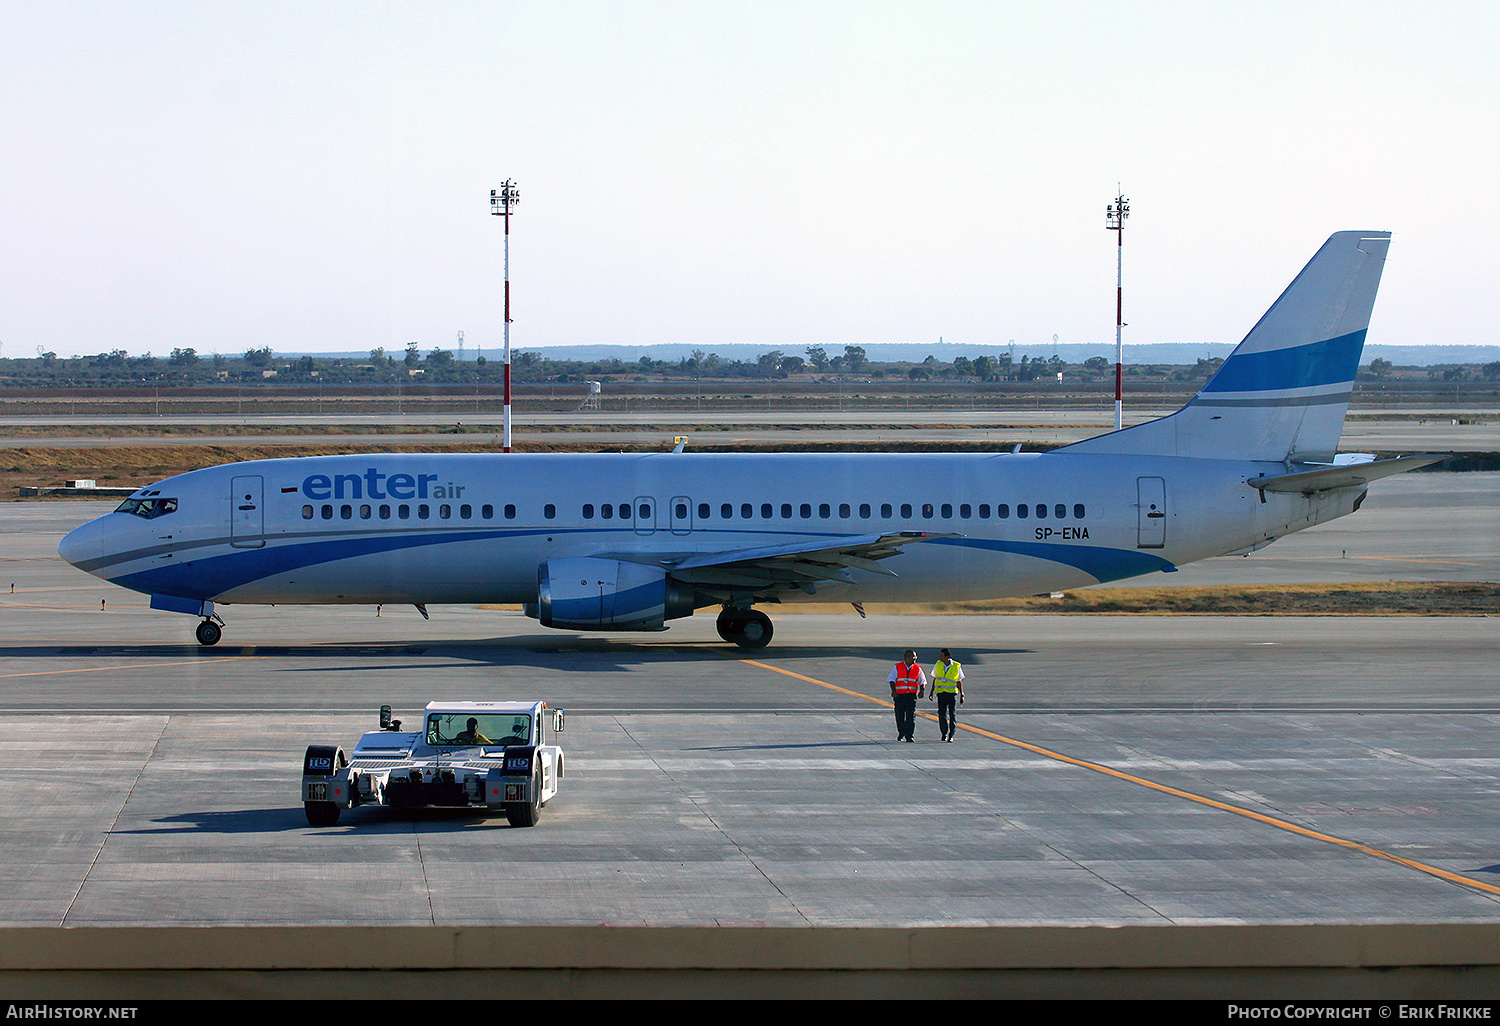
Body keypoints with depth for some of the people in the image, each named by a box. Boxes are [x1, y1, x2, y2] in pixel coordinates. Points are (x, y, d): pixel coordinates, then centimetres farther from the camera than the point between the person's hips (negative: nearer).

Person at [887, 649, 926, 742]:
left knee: (911, 715, -11)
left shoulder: (917, 668, 11)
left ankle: (910, 736, -11)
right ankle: (901, 734, 24)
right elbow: (891, 679, -2)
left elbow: (922, 681, 16)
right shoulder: (897, 667, 4)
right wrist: (893, 690, -19)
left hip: (911, 695, 1)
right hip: (899, 695, -1)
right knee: (900, 717, 6)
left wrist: (921, 691, -2)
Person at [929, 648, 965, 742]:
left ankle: (951, 736, -3)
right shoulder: (938, 665, 5)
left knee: (952, 714, -5)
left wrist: (962, 695, 2)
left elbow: (959, 682, 4)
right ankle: (944, 733, 18)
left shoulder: (957, 666, -3)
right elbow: (935, 679, 14)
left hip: (952, 693, -3)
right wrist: (932, 692, 12)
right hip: (940, 693, 3)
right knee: (942, 714, 2)